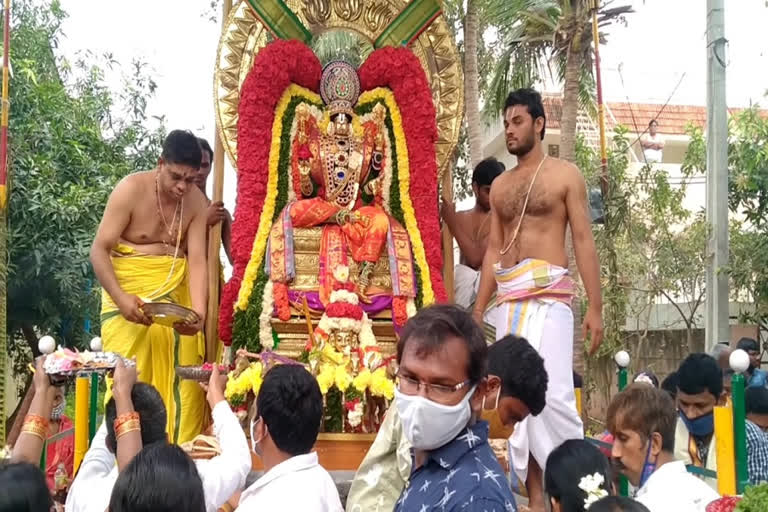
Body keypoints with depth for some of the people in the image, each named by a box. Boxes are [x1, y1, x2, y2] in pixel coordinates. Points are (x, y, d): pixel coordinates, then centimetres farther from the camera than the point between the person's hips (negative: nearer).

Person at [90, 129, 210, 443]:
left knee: (182, 375, -1)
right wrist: (120, 298, -28)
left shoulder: (197, 201, -2)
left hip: (177, 293, 3)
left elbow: (197, 260, -7)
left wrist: (199, 311, -23)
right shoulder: (131, 189, -13)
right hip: (130, 289, -3)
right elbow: (99, 250, -14)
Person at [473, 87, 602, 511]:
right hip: (507, 301, 5)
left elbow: (583, 241, -2)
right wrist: (478, 310, 13)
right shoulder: (500, 185, 18)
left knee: (553, 394, -15)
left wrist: (595, 305, -9)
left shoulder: (565, 175, 3)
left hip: (549, 297, -5)